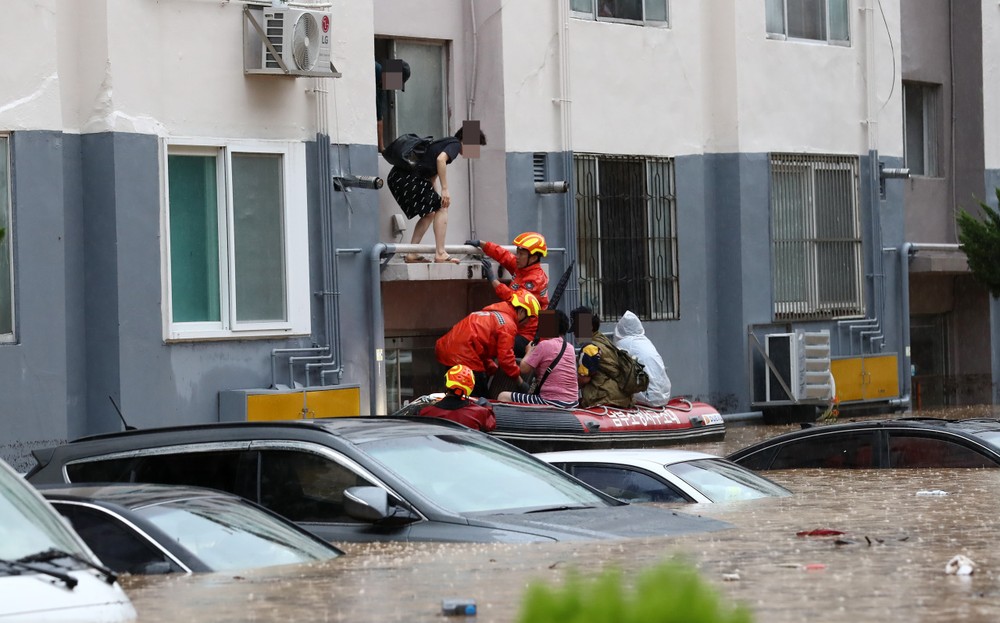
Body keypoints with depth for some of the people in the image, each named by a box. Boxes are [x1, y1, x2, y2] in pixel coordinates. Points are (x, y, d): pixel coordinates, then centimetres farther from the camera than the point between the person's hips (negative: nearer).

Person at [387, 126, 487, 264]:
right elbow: (440, 159, -20)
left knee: (429, 213, 19)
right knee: (441, 208, -3)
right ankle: (440, 254, -8)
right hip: (409, 177, -9)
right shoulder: (455, 144, 1)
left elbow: (431, 179, 29)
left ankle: (411, 254, 14)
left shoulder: (445, 143, 29)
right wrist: (445, 189, -19)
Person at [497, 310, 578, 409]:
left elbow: (523, 369, -5)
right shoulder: (570, 348, 10)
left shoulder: (544, 345, -10)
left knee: (503, 397, 0)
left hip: (552, 403, -8)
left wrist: (529, 352, 12)